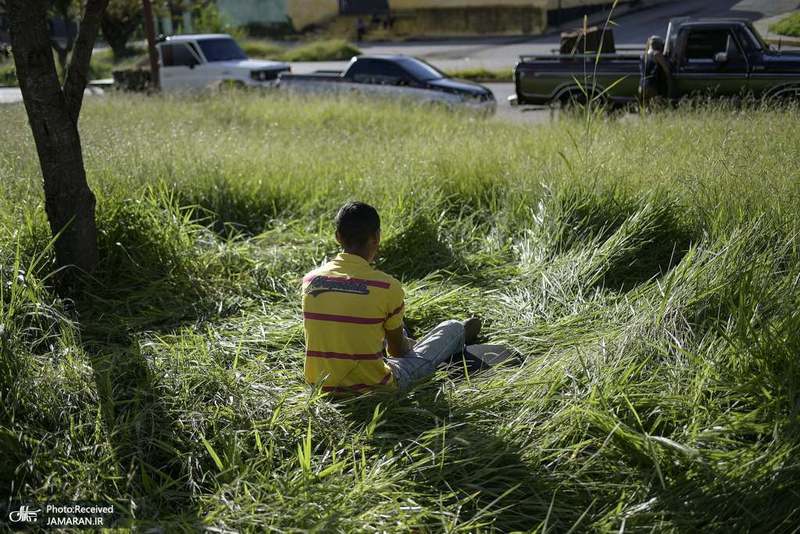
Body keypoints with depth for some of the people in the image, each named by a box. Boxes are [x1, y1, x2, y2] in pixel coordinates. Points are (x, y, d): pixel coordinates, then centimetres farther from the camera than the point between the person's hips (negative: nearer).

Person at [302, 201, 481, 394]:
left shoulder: (310, 280, -5)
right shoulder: (386, 286, -19)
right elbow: (397, 350, -4)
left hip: (322, 386, 5)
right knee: (451, 328, 18)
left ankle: (414, 345, 66)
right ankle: (461, 336, 55)